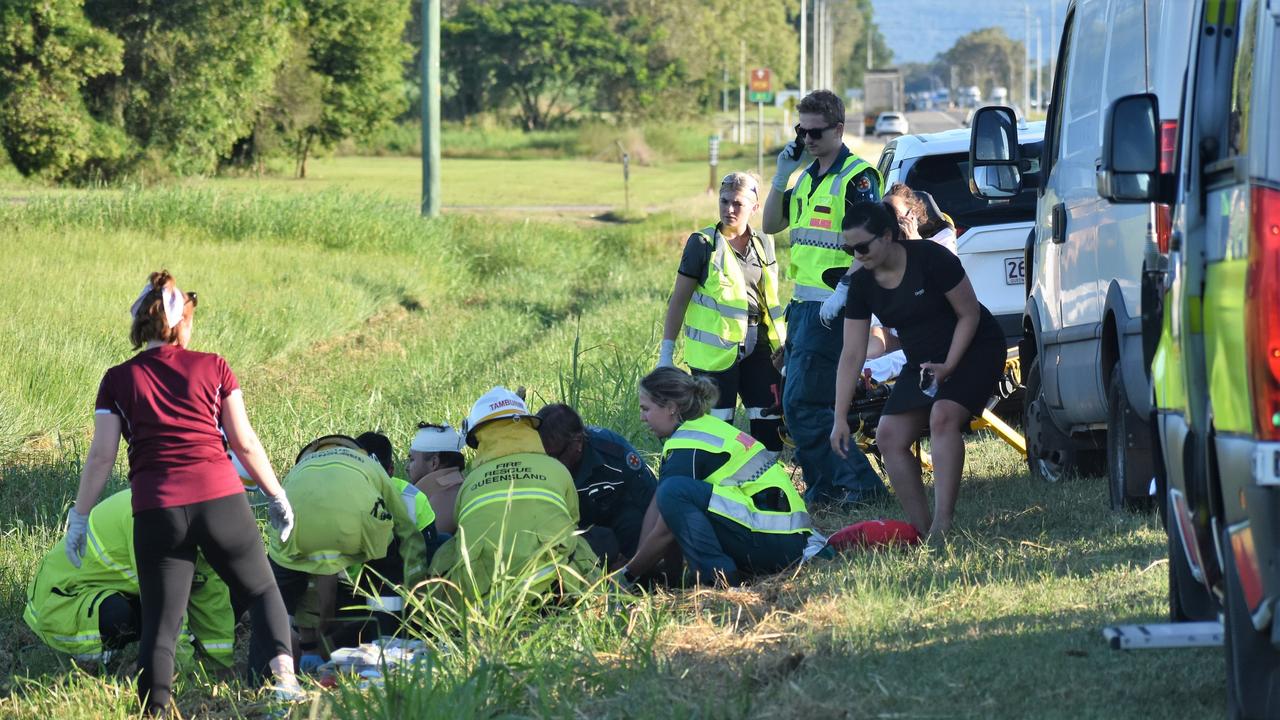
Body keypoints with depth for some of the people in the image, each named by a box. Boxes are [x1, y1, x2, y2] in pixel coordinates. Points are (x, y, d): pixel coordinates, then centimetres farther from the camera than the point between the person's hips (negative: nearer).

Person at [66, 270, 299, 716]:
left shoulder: (118, 381, 9)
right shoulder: (212, 368, 8)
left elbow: (101, 456, 5)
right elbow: (245, 443, 6)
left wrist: (80, 515, 13)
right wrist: (276, 495, 16)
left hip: (156, 511, 0)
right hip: (221, 498, 0)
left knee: (159, 622, 6)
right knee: (261, 591, 15)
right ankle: (283, 674, -6)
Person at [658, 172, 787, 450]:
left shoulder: (763, 244, 9)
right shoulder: (703, 244, -5)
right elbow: (679, 299, -3)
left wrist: (783, 348, 17)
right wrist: (666, 353, -6)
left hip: (757, 347, 5)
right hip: (716, 350, -5)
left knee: (771, 426, 2)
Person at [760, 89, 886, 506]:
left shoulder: (857, 177, -12)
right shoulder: (809, 176, 16)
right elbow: (770, 225, 19)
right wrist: (781, 177, 6)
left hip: (831, 307, -10)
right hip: (802, 305, 10)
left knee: (803, 404, -12)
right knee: (796, 404, 11)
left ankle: (859, 483, -7)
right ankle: (825, 487, 17)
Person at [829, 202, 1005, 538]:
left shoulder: (931, 259, -23)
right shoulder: (862, 284, -7)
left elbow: (969, 314, -15)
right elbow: (852, 354, -6)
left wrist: (948, 366, -24)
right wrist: (840, 416, -10)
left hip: (973, 350, -7)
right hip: (923, 361, 7)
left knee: (943, 416, -31)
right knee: (889, 435, -9)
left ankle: (942, 523, -34)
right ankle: (920, 529, -5)